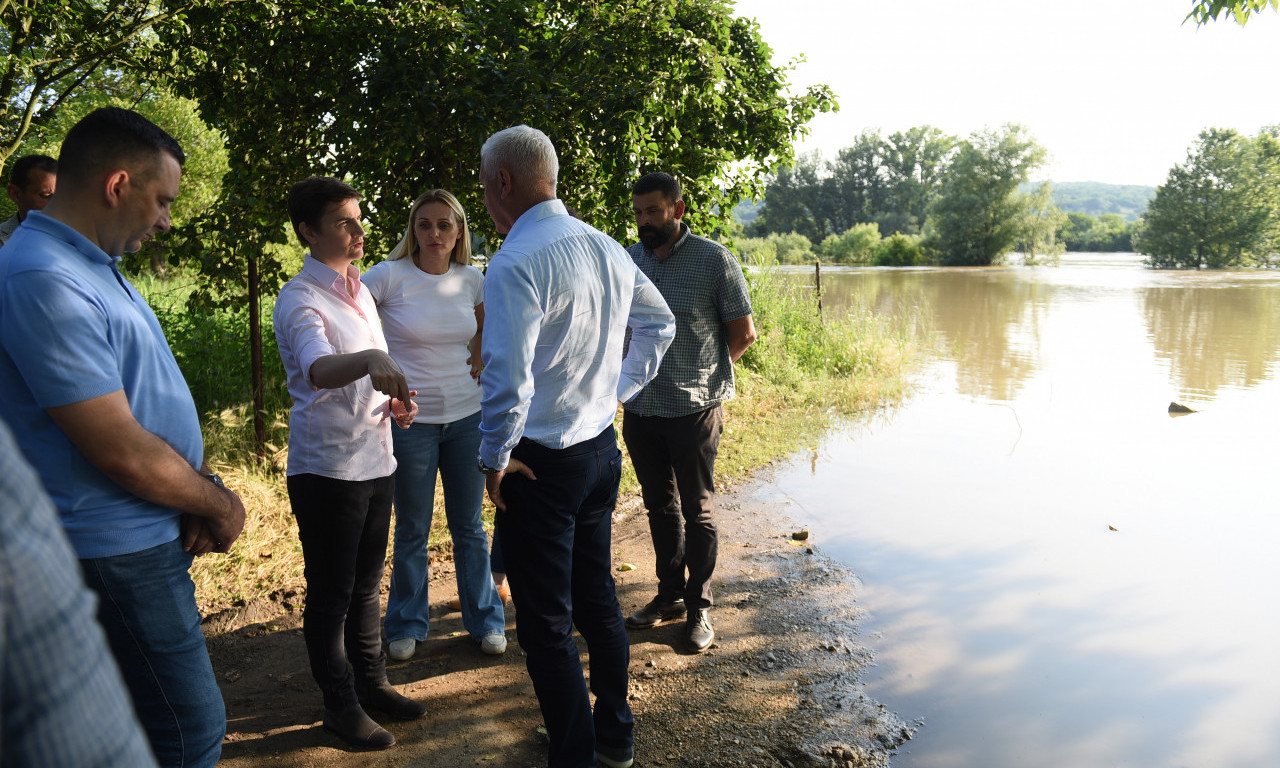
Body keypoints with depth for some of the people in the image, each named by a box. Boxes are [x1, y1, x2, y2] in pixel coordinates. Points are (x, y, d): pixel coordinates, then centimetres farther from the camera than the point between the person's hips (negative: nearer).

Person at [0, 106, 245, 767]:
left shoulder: (91, 268, 11)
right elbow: (120, 451, -24)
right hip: (118, 555, -10)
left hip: (153, 539, 10)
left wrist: (201, 488, -2)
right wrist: (219, 504, -8)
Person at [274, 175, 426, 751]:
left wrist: (394, 401, 2)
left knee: (365, 583, 19)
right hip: (326, 467, -8)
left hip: (375, 461, 8)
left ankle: (371, 683, 34)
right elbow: (319, 369, -34)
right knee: (330, 594, 6)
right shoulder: (300, 299, -14)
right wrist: (369, 360, -53)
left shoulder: (359, 289, 12)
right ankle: (340, 704, 22)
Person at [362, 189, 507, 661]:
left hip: (467, 414, 3)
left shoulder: (472, 279, 2)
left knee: (469, 525, 12)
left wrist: (478, 353, 9)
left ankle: (485, 620, 27)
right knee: (412, 531, 9)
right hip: (410, 418, -3)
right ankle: (407, 625, 28)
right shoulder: (389, 276, -9)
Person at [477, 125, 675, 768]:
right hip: (602, 449, 9)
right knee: (597, 600, 22)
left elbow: (508, 380, -28)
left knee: (547, 626, 6)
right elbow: (659, 324, 18)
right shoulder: (607, 247, 5)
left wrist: (494, 461, -13)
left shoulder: (516, 263, -21)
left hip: (539, 466, -8)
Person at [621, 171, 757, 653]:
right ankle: (670, 594, 31)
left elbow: (743, 333, -1)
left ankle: (699, 606, 19)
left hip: (693, 410, -4)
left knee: (697, 510, 6)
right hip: (639, 409, 5)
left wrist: (703, 374, 2)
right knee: (660, 506, 16)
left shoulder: (714, 260, -6)